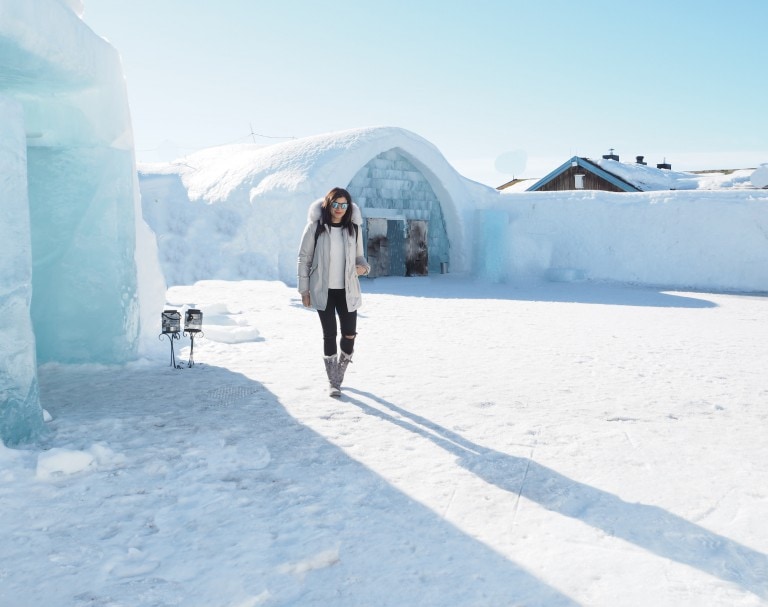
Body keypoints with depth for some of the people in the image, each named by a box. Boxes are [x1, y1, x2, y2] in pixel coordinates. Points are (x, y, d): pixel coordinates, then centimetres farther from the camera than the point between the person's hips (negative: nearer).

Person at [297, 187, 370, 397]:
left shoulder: (353, 228, 4)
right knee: (329, 334, 0)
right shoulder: (316, 227, -5)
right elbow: (304, 258, -1)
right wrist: (304, 289, -2)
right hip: (323, 290, -2)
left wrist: (364, 267, -10)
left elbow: (359, 256, 14)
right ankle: (333, 382, 13)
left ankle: (339, 374, 26)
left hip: (347, 290, 3)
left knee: (350, 334, 0)